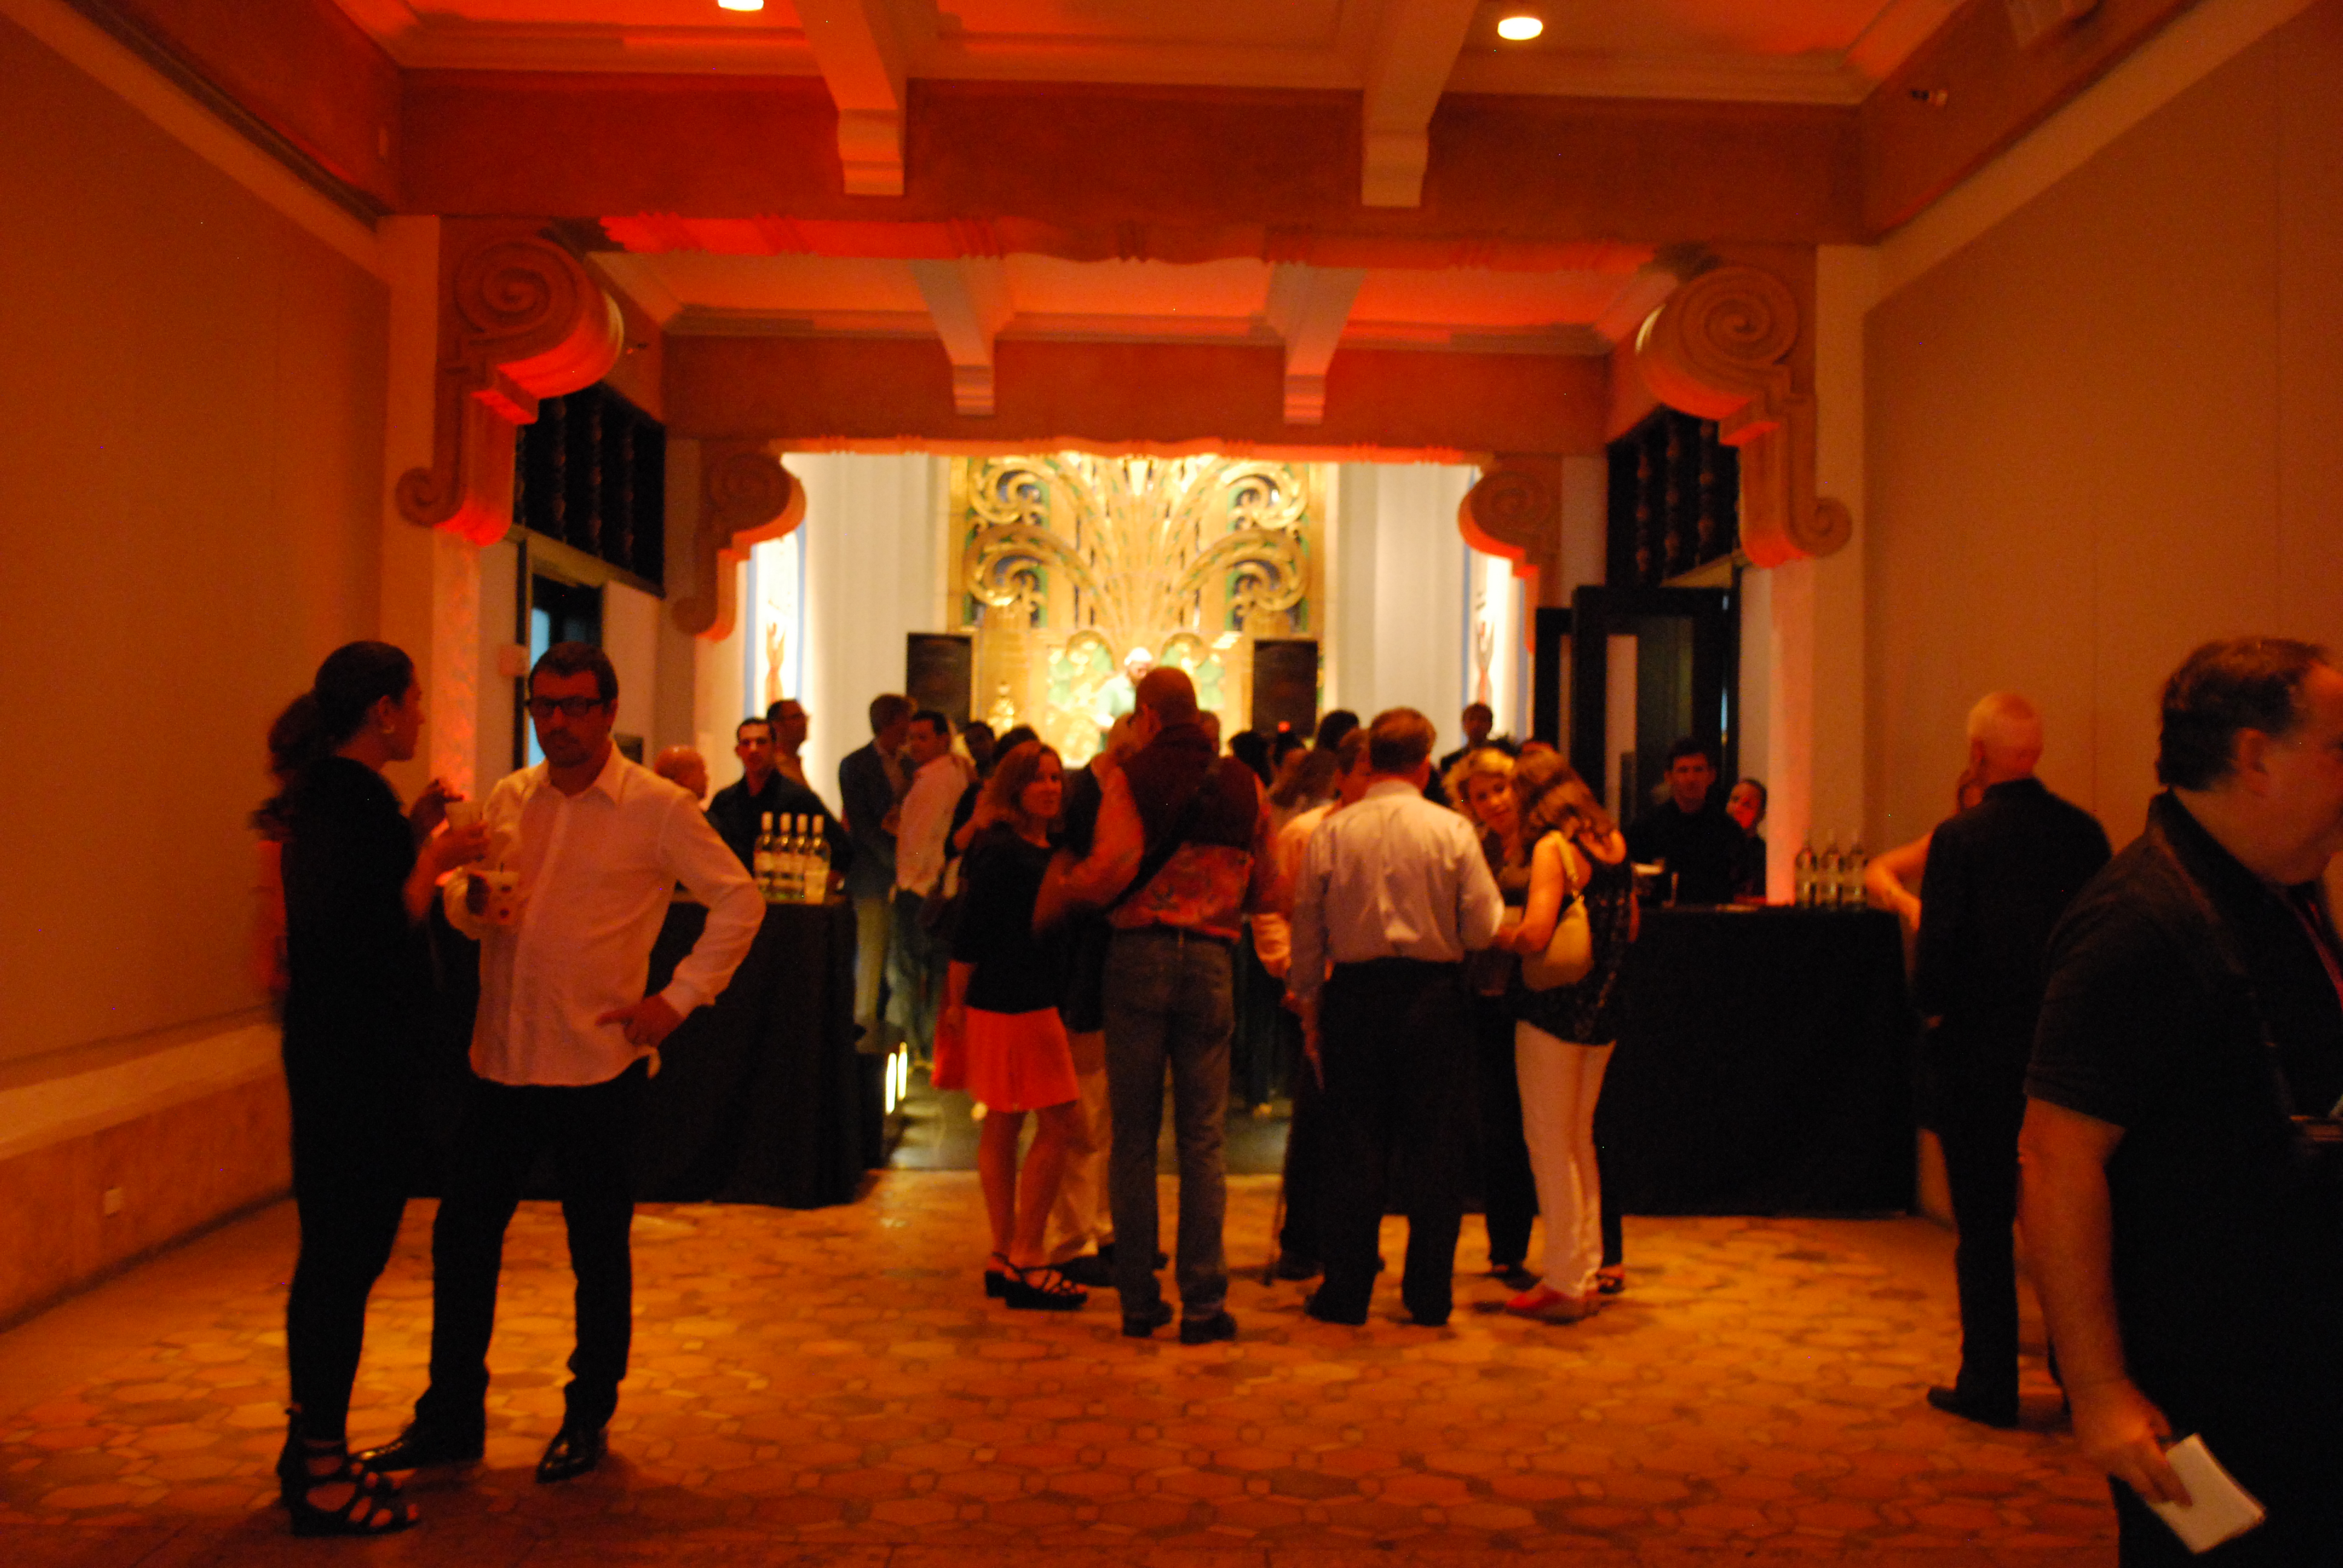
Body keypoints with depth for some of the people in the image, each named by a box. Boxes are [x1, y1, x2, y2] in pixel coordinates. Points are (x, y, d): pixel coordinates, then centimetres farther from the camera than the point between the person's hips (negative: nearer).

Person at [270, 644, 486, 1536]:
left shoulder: (335, 795, 13)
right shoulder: (349, 802, -18)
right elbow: (379, 932, -24)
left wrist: (415, 835, 12)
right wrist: (436, 858, -14)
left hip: (342, 1052, 11)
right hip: (355, 1060, -11)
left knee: (340, 1251, 18)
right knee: (346, 1253, -2)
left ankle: (314, 1446, 31)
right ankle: (322, 1477, 9)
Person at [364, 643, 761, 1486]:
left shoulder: (658, 807, -6)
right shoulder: (508, 798, 8)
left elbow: (739, 901, -5)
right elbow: (466, 911, 14)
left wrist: (678, 998, -11)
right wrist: (470, 899, -11)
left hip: (597, 1065, -4)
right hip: (502, 1058, 5)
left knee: (598, 1250, 8)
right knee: (462, 1235, 9)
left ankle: (589, 1420, 25)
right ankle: (450, 1417, 25)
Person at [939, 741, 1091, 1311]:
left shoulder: (1049, 849, 13)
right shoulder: (1001, 852, -14)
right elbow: (971, 932, -13)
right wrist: (955, 1003, -11)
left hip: (1036, 1001, 9)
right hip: (1009, 1003, -9)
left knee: (1003, 1124, 12)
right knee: (1061, 1124, -6)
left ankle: (1006, 1258, 19)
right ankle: (1025, 1261, 1)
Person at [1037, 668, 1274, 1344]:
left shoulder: (1130, 778, -2)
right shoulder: (1244, 786, 7)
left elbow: (1111, 869, -14)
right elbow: (1263, 888, 11)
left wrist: (1060, 889, 4)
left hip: (1138, 953, -1)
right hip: (1210, 960, 2)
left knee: (1133, 1136, 6)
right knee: (1202, 1139, 5)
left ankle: (1138, 1299, 11)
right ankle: (1203, 1302, 4)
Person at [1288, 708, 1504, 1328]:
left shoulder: (1331, 832, -1)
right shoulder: (1453, 831, -4)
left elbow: (1307, 930, 3)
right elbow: (1485, 929, -6)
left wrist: (1307, 1001, 14)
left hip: (1354, 994, 1)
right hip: (1434, 996, -1)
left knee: (1355, 1145, 8)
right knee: (1433, 1148, 7)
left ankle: (1345, 1293, 13)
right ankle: (1430, 1295, 13)